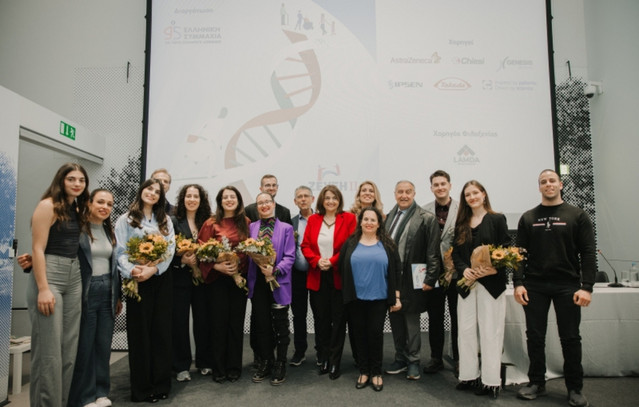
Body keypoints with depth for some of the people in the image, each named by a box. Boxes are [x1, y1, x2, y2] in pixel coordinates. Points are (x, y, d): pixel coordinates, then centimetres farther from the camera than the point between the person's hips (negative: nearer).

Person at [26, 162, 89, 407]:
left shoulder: (77, 209, 14)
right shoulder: (48, 205, -8)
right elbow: (38, 249, -13)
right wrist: (43, 289, -19)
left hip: (74, 278, 8)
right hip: (49, 276, -8)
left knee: (69, 349, 11)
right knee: (48, 350, -4)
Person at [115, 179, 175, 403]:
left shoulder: (165, 220, 13)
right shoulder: (126, 220, 6)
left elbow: (170, 249, 1)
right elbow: (120, 251, -5)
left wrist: (154, 269, -16)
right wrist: (132, 270, -24)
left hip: (161, 279, 2)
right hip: (137, 280, -2)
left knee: (162, 330, 5)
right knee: (139, 331, 2)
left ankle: (161, 384, 15)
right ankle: (141, 387, 13)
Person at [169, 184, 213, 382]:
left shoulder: (207, 223, 7)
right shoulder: (173, 221, -1)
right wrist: (183, 260, -17)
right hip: (179, 277, -2)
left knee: (203, 319, 7)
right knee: (179, 321, 3)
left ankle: (204, 362, 22)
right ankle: (181, 366, 16)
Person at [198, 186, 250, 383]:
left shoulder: (246, 223, 6)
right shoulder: (211, 224, -1)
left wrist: (239, 264, -11)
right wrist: (217, 266, -17)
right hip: (218, 278, -2)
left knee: (236, 322, 7)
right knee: (219, 322, 4)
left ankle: (234, 367, 20)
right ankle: (219, 369, 17)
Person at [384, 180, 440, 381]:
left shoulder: (426, 218, -6)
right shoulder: (388, 217, 10)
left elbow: (433, 252, -9)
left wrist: (430, 279, -13)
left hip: (412, 280, -5)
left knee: (412, 320, 6)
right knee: (395, 319, 13)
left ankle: (413, 362, 21)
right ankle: (400, 359, 28)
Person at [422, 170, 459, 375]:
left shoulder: (462, 209, -4)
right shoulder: (424, 211, 3)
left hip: (455, 271, -2)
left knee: (457, 317, 11)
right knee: (434, 318, 12)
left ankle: (459, 359, 26)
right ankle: (436, 358, 27)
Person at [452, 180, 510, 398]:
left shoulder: (497, 219, -1)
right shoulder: (461, 224, 11)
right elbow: (455, 254, 8)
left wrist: (494, 269, -20)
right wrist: (464, 269, -11)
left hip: (491, 283, -4)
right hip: (467, 283, 4)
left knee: (490, 332, 2)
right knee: (466, 330, 8)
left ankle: (490, 380, 13)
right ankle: (469, 376, 20)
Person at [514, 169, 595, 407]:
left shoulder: (577, 216, 3)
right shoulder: (528, 218, 8)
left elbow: (588, 253, -2)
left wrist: (587, 287, -10)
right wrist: (518, 283, -5)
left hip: (567, 286, -1)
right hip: (534, 286, 2)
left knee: (570, 338, 5)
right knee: (535, 336, 6)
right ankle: (537, 383, 19)